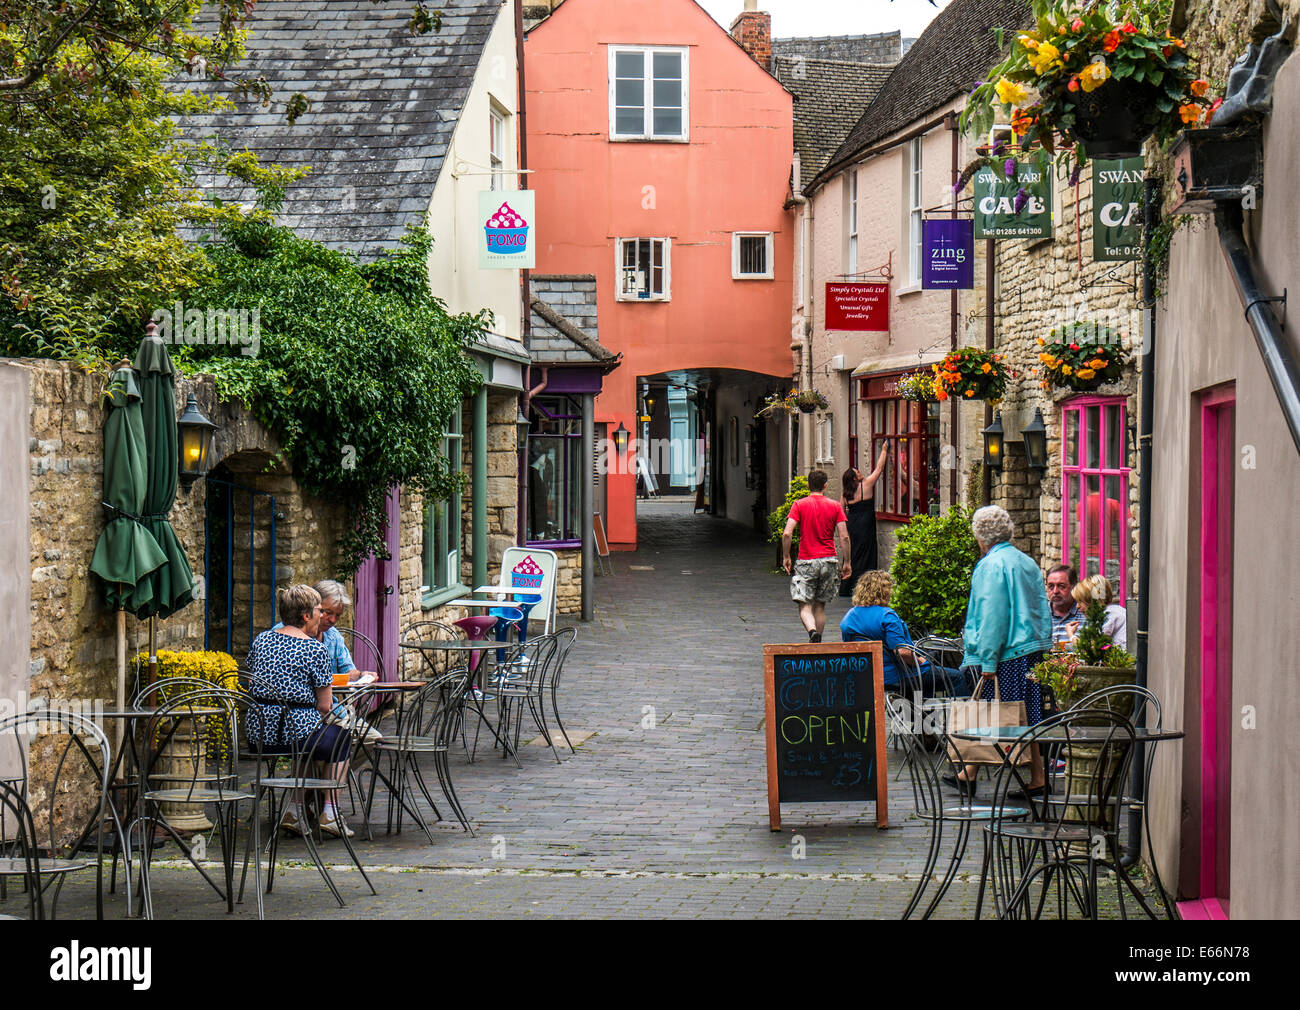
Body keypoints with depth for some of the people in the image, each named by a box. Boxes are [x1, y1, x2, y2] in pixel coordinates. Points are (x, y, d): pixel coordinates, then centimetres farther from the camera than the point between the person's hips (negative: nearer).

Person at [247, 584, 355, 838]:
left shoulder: (262, 640, 8)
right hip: (297, 732, -6)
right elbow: (325, 706, -8)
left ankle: (293, 810, 23)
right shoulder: (316, 650, -10)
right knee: (339, 736, 24)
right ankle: (330, 812, 17)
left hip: (259, 733, 6)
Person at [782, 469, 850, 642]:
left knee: (804, 606, -3)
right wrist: (846, 562, 6)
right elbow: (844, 537, -1)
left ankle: (812, 631, -30)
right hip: (829, 561, 2)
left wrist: (785, 557, 1)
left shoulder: (799, 505, -1)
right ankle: (817, 642, 16)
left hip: (806, 562, -2)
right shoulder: (835, 506, 3)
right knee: (820, 605, 14)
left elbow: (787, 534, -10)